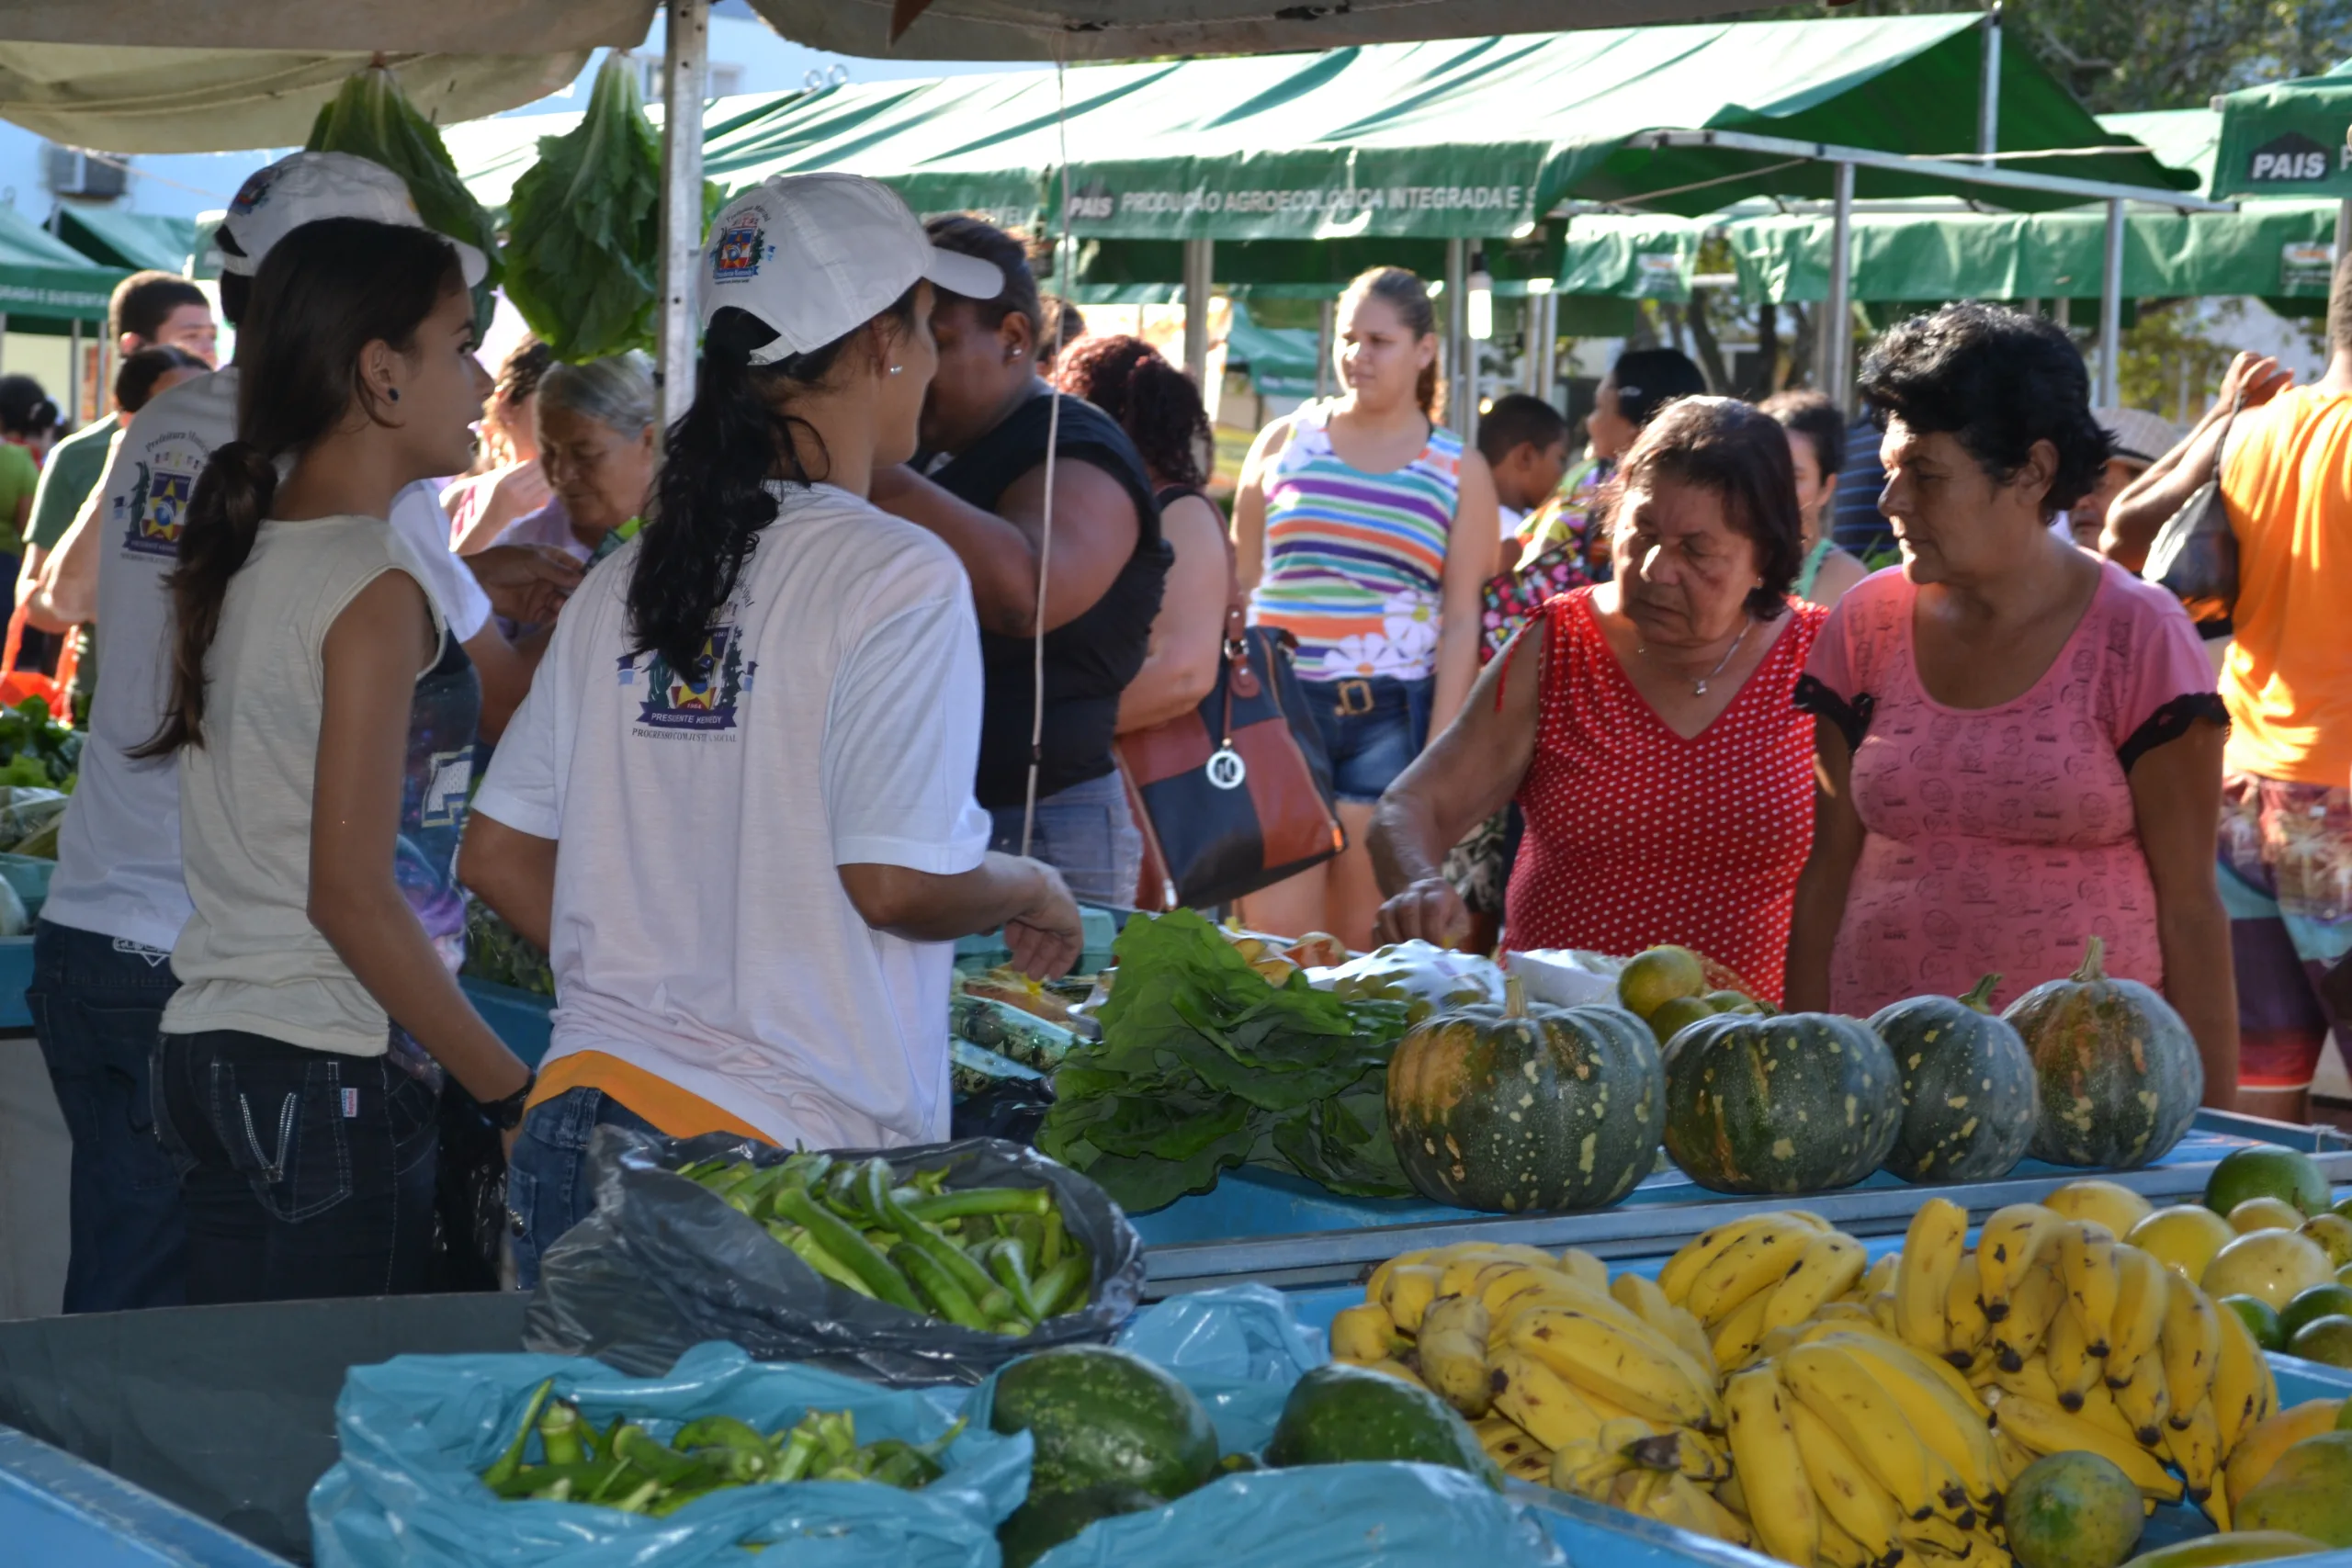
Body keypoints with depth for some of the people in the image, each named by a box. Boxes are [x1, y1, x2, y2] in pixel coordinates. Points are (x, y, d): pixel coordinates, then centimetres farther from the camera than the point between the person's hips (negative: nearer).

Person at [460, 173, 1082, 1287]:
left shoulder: (624, 579, 10)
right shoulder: (897, 577, -10)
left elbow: (498, 856, 14)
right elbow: (896, 882, -16)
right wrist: (1035, 896, 4)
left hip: (580, 1126, 6)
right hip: (784, 1155, -6)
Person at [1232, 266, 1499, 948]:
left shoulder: (1459, 471, 6)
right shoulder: (1284, 442, 10)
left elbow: (1462, 620, 3)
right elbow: (1240, 585, 13)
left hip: (1391, 717, 0)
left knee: (1367, 940, 1)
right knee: (1276, 942, -7)